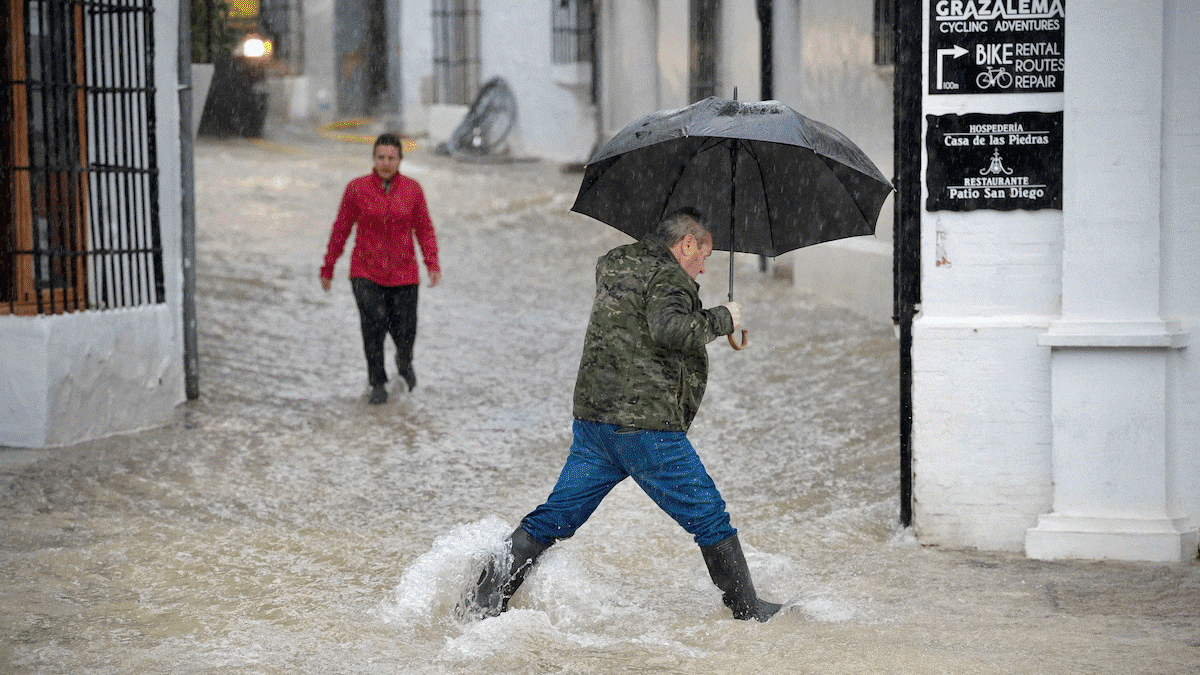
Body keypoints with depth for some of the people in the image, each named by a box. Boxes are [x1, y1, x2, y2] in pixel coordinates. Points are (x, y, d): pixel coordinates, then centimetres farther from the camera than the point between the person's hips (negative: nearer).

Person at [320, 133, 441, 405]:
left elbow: (425, 230, 3)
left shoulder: (412, 189, -1)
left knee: (404, 331, 1)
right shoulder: (357, 188, -4)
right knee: (373, 323, -18)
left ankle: (404, 361, 37)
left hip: (402, 274, 1)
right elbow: (341, 230, 4)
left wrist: (433, 265, -11)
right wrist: (327, 268, 8)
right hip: (366, 272, -1)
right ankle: (378, 384, 0)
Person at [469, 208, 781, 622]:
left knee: (556, 516, 11)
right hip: (647, 426, -8)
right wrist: (720, 321, -14)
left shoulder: (612, 265, 17)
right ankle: (748, 610, 12)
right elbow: (669, 328, -28)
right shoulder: (667, 277, -9)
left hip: (591, 417, 8)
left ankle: (490, 591, 3)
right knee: (709, 519, 5)